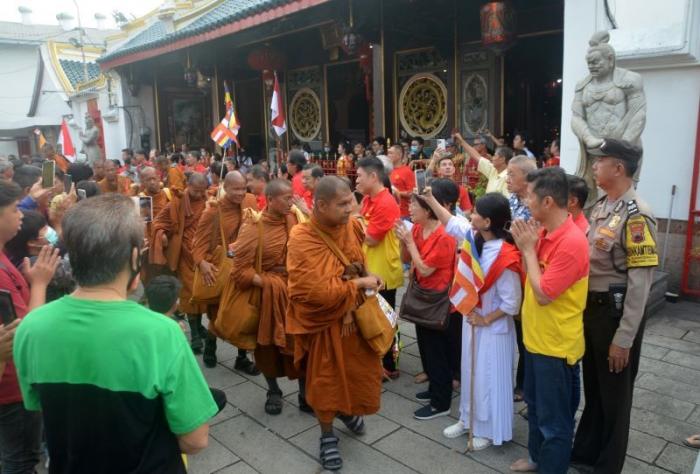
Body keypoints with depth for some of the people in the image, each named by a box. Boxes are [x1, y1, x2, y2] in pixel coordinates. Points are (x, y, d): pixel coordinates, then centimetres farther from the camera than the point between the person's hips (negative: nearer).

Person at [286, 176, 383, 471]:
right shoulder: (301, 239, -26)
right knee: (325, 380, 10)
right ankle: (327, 435, 35)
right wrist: (359, 284, -21)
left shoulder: (352, 226, -9)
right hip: (322, 322, -5)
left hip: (353, 316, 5)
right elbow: (319, 291, -31)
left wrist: (351, 304, -8)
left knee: (363, 370, 17)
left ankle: (347, 411, 48)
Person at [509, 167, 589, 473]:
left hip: (555, 344, -9)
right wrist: (526, 245, -6)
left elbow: (543, 294, -24)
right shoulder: (544, 232, 1)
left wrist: (528, 249, -18)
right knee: (535, 405, 25)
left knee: (554, 418, 9)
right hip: (536, 336, 9)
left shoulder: (571, 243, -26)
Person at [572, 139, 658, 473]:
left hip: (617, 312, -7)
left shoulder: (636, 215, -20)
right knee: (592, 386, 22)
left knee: (614, 392, 12)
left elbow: (640, 282, -21)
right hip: (591, 307, 8)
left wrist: (623, 339, -19)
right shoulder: (600, 207, 6)